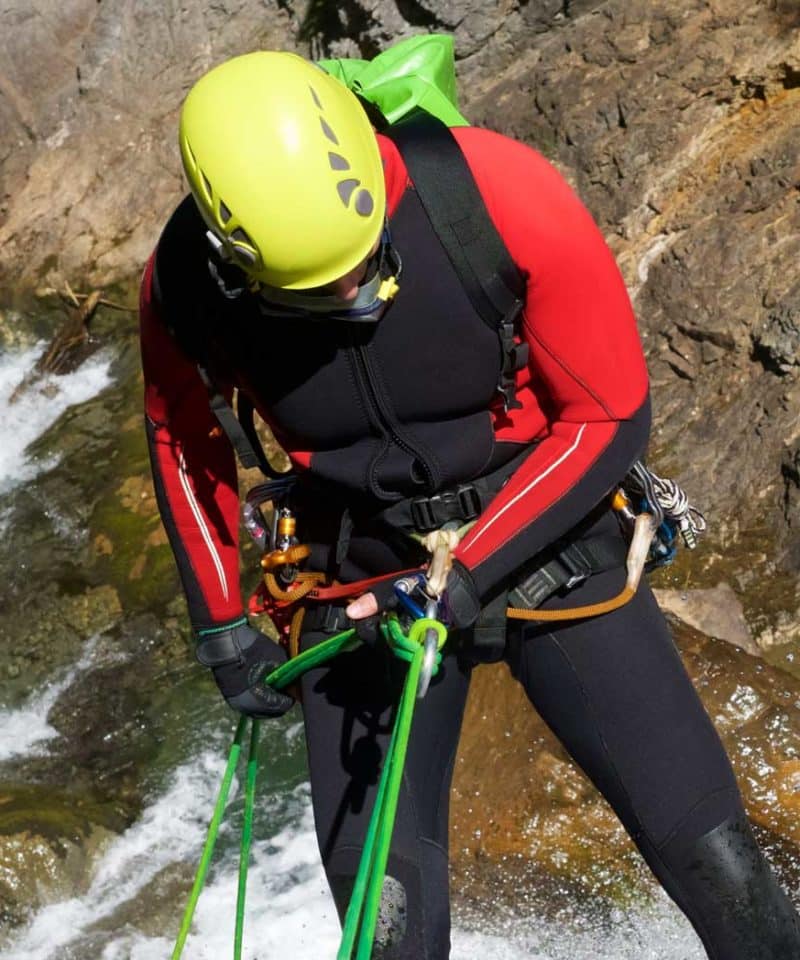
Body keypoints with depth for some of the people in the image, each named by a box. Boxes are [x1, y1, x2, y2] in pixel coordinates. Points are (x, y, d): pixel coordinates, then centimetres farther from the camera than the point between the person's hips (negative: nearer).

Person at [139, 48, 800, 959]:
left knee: (705, 848, -1)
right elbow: (180, 437, 4)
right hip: (361, 579, 1)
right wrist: (221, 624, 4)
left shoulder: (503, 195, -28)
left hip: (541, 540, -1)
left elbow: (610, 416, -16)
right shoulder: (185, 285, -20)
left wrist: (467, 577, -22)